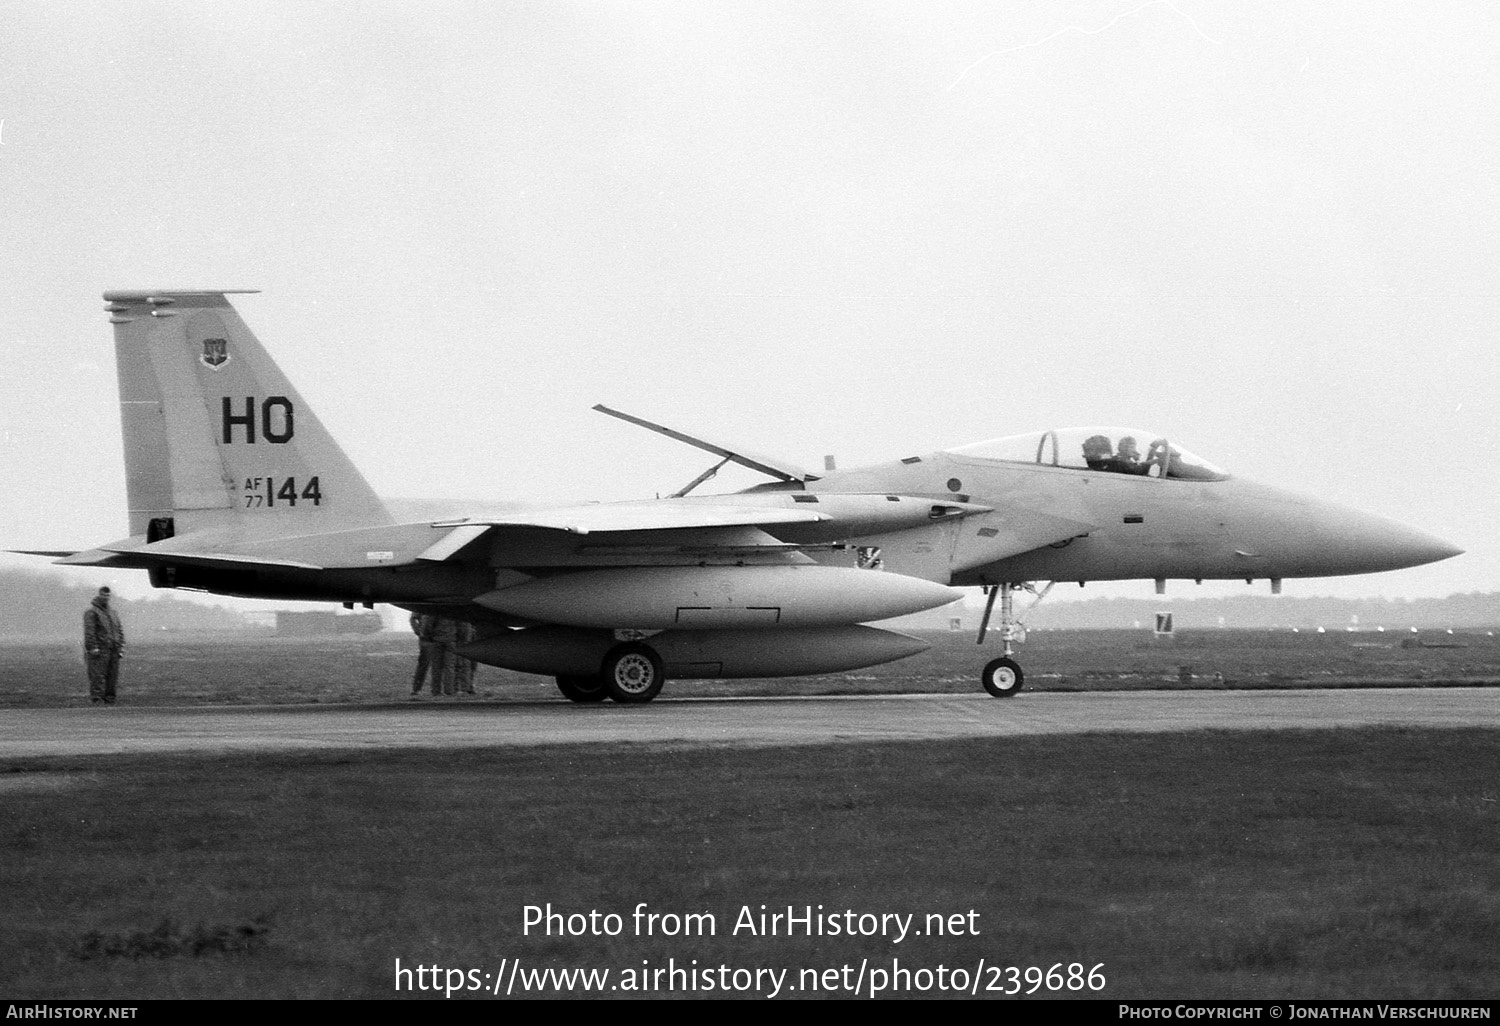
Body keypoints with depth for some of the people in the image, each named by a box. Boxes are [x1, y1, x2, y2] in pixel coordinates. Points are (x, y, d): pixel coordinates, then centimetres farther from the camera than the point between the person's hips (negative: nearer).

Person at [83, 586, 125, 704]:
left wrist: (121, 645, 11)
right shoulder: (91, 612, -4)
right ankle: (96, 701, -12)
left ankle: (109, 701, 11)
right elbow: (89, 631, -12)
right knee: (97, 677, -10)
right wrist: (93, 648, -19)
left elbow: (119, 630, 22)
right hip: (99, 650, -7)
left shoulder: (112, 612, 20)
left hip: (112, 651, 7)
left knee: (112, 677, 6)